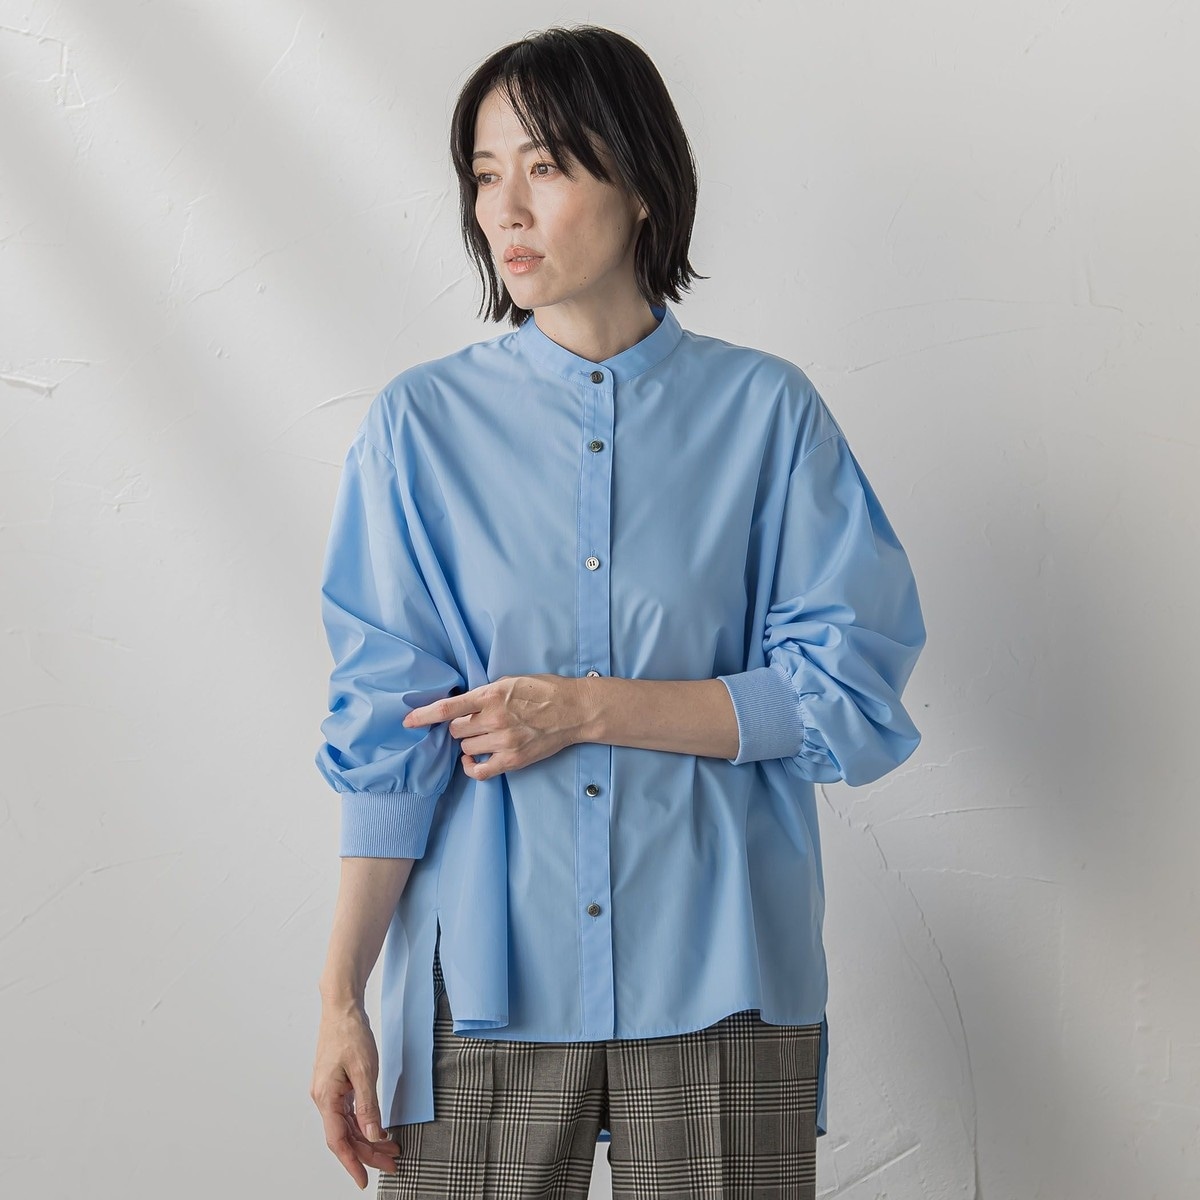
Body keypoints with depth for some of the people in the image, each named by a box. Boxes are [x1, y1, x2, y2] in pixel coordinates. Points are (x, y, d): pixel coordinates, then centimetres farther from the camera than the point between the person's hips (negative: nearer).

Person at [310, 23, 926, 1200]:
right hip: (486, 986, 0)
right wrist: (340, 998, -6)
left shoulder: (765, 412, 0)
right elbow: (383, 731, -1)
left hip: (716, 985, 0)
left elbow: (855, 695, -5)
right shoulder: (421, 423, 2)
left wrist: (588, 709, -12)